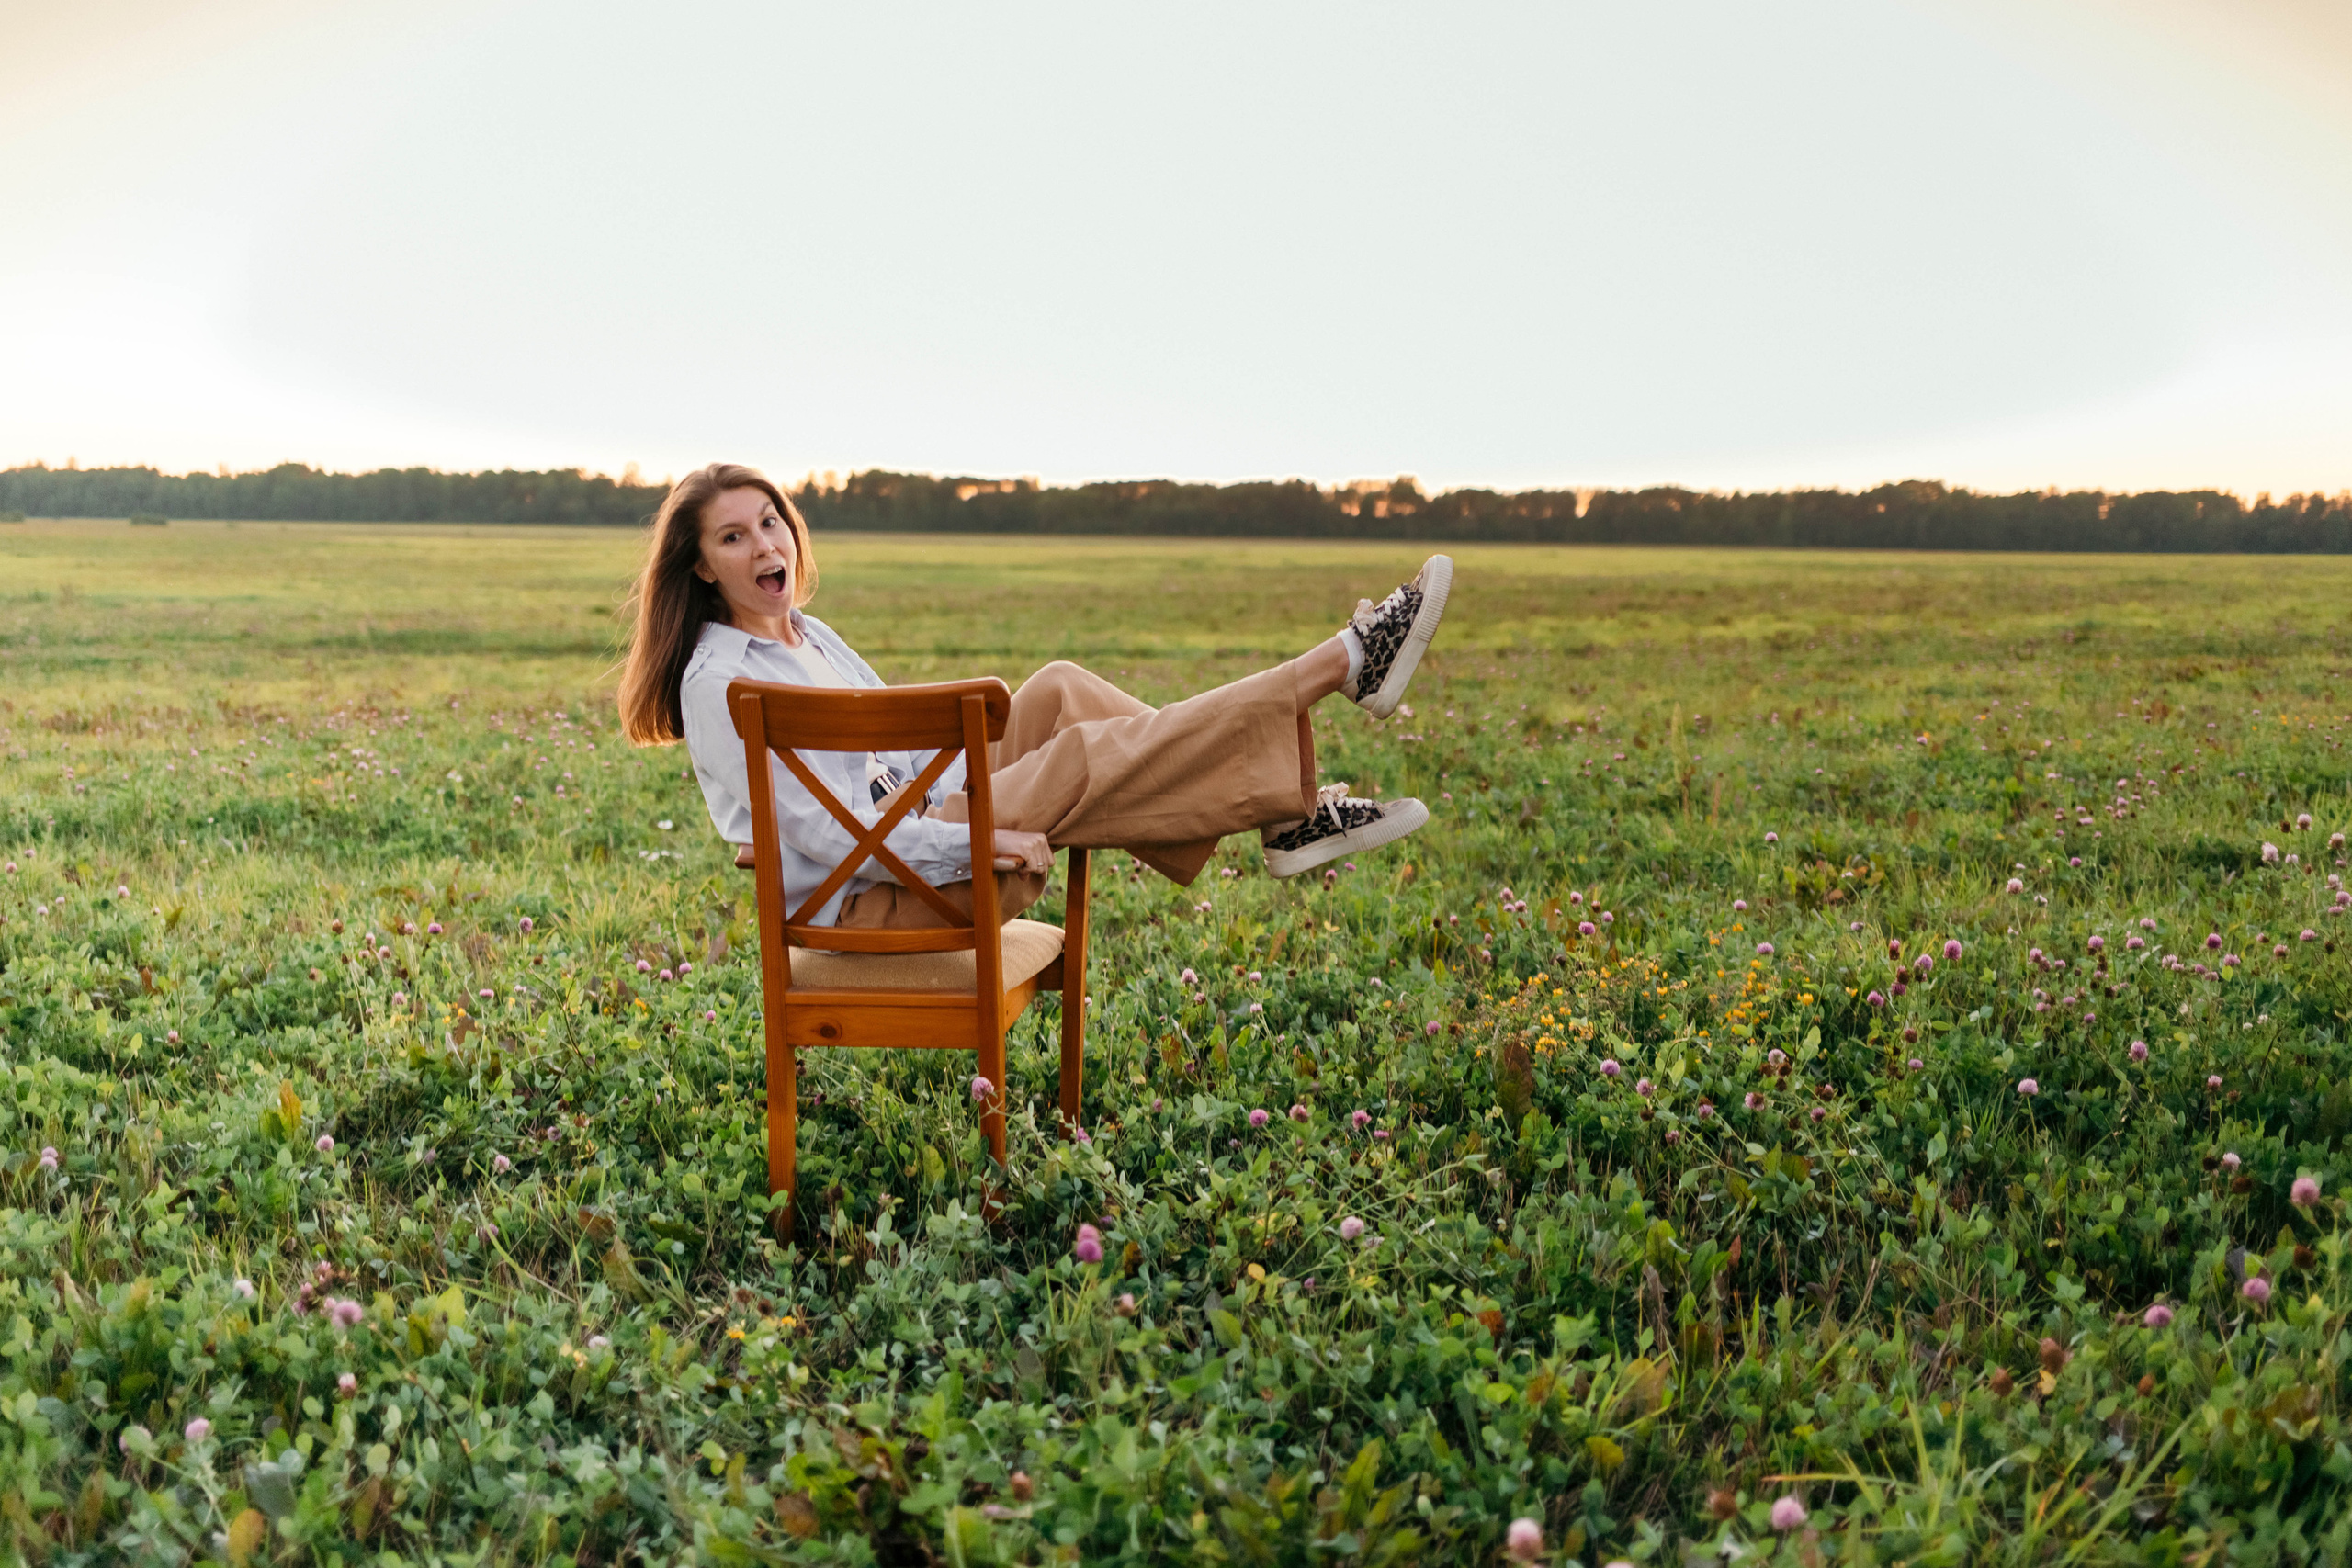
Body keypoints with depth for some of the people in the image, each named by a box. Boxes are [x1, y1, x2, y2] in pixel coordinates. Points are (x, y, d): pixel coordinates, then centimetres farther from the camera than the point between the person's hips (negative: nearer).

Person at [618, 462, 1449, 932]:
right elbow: (824, 833, -21)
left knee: (1058, 694, -7)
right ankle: (1341, 664, -17)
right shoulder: (719, 680, -14)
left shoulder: (807, 633, 14)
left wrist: (972, 791, 1)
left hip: (911, 831, 8)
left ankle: (1292, 812, -11)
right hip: (861, 899, -8)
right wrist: (977, 845, -24)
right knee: (1076, 761, -21)